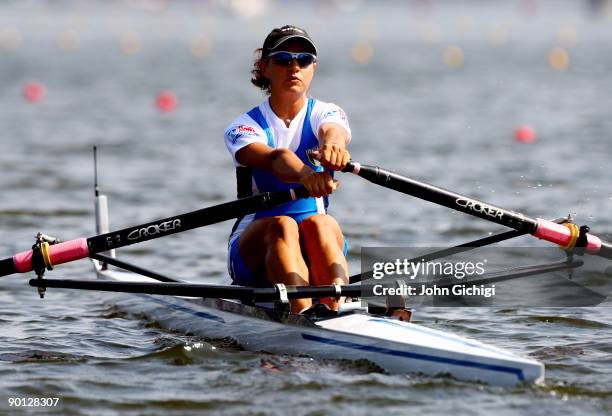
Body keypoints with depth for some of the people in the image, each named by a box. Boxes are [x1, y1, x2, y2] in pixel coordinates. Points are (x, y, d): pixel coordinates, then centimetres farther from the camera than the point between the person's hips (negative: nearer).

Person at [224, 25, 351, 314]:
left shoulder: (324, 114, 5)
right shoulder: (243, 128, -1)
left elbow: (333, 131, -23)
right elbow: (274, 159, -26)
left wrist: (332, 145, -50)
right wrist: (305, 175, -50)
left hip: (316, 247, 1)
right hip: (255, 244, -1)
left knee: (319, 223, -33)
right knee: (282, 225, -35)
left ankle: (337, 309, -62)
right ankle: (304, 317, -62)